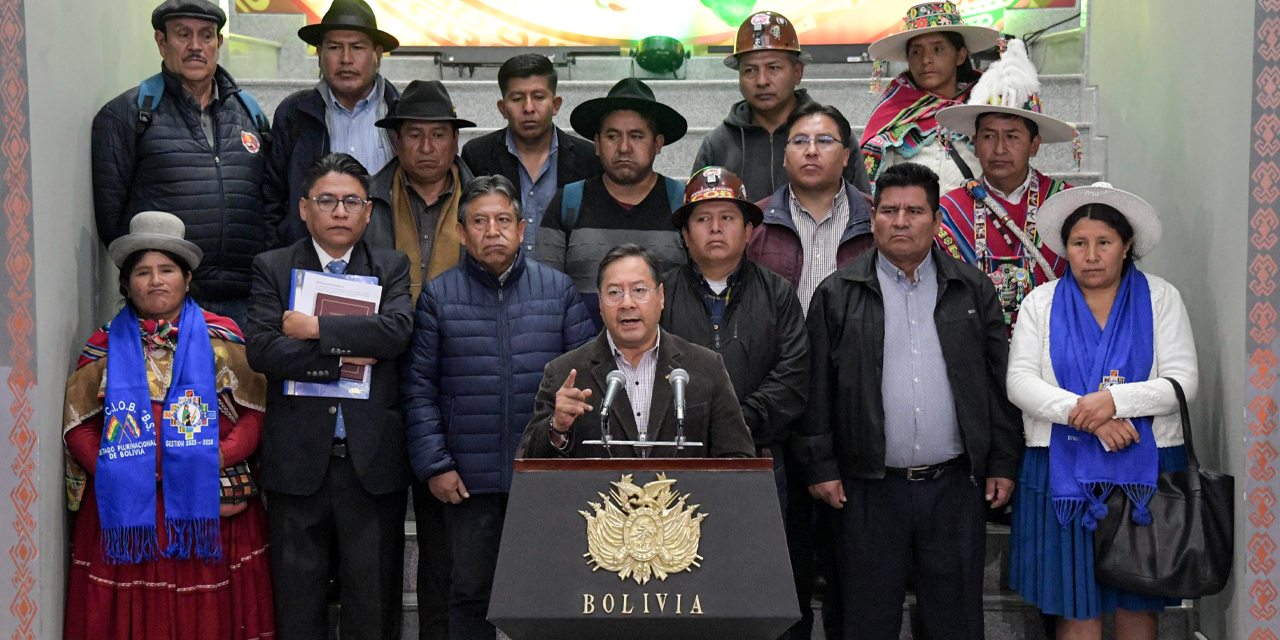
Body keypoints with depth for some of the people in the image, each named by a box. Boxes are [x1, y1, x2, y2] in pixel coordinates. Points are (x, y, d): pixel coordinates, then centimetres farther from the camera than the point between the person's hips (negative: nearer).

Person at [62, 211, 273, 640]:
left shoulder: (221, 338, 8)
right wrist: (120, 472, -10)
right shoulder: (105, 346, 10)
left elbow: (257, 411, 1)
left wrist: (216, 459, -13)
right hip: (126, 509, 1)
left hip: (210, 509, 0)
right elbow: (78, 427, 6)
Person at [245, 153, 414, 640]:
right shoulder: (272, 268, 6)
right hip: (298, 460, 0)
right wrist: (342, 357, -12)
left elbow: (397, 328, -13)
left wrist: (316, 328, -12)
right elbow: (262, 350, -9)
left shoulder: (392, 268, 8)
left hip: (373, 460, 0)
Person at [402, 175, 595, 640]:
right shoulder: (437, 297, 3)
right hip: (470, 478, 0)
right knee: (471, 595, 9)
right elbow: (418, 388, 1)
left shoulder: (559, 289, 6)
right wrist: (434, 465, -6)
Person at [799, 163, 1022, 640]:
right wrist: (820, 466, -3)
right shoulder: (837, 295, 3)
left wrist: (1003, 464, 5)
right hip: (869, 488, -1)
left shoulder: (973, 290, 8)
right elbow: (817, 389, 2)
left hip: (956, 485, 1)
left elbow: (999, 382, 9)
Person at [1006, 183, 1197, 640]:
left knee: (1139, 602, 7)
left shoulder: (1160, 298, 6)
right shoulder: (1041, 302, 7)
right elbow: (1020, 382, -4)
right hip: (1064, 473, 0)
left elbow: (1184, 381, -4)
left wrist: (1115, 400, -19)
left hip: (1144, 470, 0)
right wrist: (1089, 416, -16)